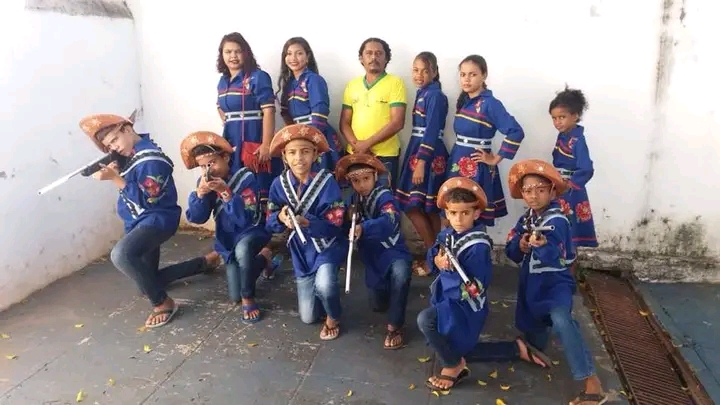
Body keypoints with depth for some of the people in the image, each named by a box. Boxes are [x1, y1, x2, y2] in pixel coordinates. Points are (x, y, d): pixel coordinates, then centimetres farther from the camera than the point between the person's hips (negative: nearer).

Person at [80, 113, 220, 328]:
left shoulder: (150, 159, -20)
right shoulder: (129, 154, 6)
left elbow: (146, 200, -22)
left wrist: (114, 178, -25)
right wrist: (115, 171, -8)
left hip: (157, 219, -10)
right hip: (138, 223, 10)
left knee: (121, 254, -38)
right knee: (147, 281, 18)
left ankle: (163, 302, -19)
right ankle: (205, 262, 32)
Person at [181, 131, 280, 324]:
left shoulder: (244, 178, -24)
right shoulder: (205, 182, -9)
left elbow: (245, 219, -31)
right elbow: (196, 218, -13)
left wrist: (225, 192, -41)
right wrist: (200, 193, -30)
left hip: (251, 231, -5)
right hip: (227, 240, 6)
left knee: (242, 249, -43)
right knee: (235, 298, 8)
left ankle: (249, 298, -18)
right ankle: (263, 259, 33)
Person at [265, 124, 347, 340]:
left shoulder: (327, 182, -21)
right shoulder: (279, 184, -9)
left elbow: (334, 226, -23)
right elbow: (270, 223, -4)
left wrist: (306, 222, -39)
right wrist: (281, 217, -26)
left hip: (328, 245, -4)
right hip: (301, 251, 4)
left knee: (323, 285, -35)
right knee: (308, 317, 8)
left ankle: (333, 318, 0)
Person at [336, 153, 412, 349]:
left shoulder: (384, 196, -22)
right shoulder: (353, 199, -1)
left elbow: (390, 221, -43)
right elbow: (346, 227, 5)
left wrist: (363, 228, -58)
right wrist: (350, 218, -17)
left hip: (393, 252, -6)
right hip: (372, 258, 6)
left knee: (400, 274, -41)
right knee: (378, 305, 16)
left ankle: (395, 326, -22)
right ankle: (388, 288, 51)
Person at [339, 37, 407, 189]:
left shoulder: (395, 83, -3)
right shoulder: (352, 85, 11)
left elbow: (397, 123, -11)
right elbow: (344, 122, 10)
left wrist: (367, 143, -13)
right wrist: (355, 144, -9)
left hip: (385, 156, -4)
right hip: (355, 155, 4)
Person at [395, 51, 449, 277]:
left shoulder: (435, 95, -12)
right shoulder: (422, 93, 14)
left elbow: (432, 132, -18)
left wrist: (421, 162, -22)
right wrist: (417, 159, 12)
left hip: (428, 156, -9)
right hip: (418, 152, 9)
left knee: (413, 207, -6)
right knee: (428, 209, 10)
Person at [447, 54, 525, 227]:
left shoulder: (490, 103, -13)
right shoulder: (463, 101, 9)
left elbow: (516, 132, -23)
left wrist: (496, 158, -16)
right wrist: (454, 159, 9)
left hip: (476, 167, -7)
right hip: (457, 163, 7)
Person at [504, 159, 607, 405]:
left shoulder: (557, 221, -17)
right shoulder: (526, 220, 5)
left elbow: (556, 258, -26)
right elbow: (511, 252, 4)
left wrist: (542, 246, -47)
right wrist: (521, 246, -18)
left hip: (554, 283, -7)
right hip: (531, 284, 7)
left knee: (561, 320, -36)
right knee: (531, 330, 19)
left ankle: (592, 384, -33)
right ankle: (533, 351, 59)